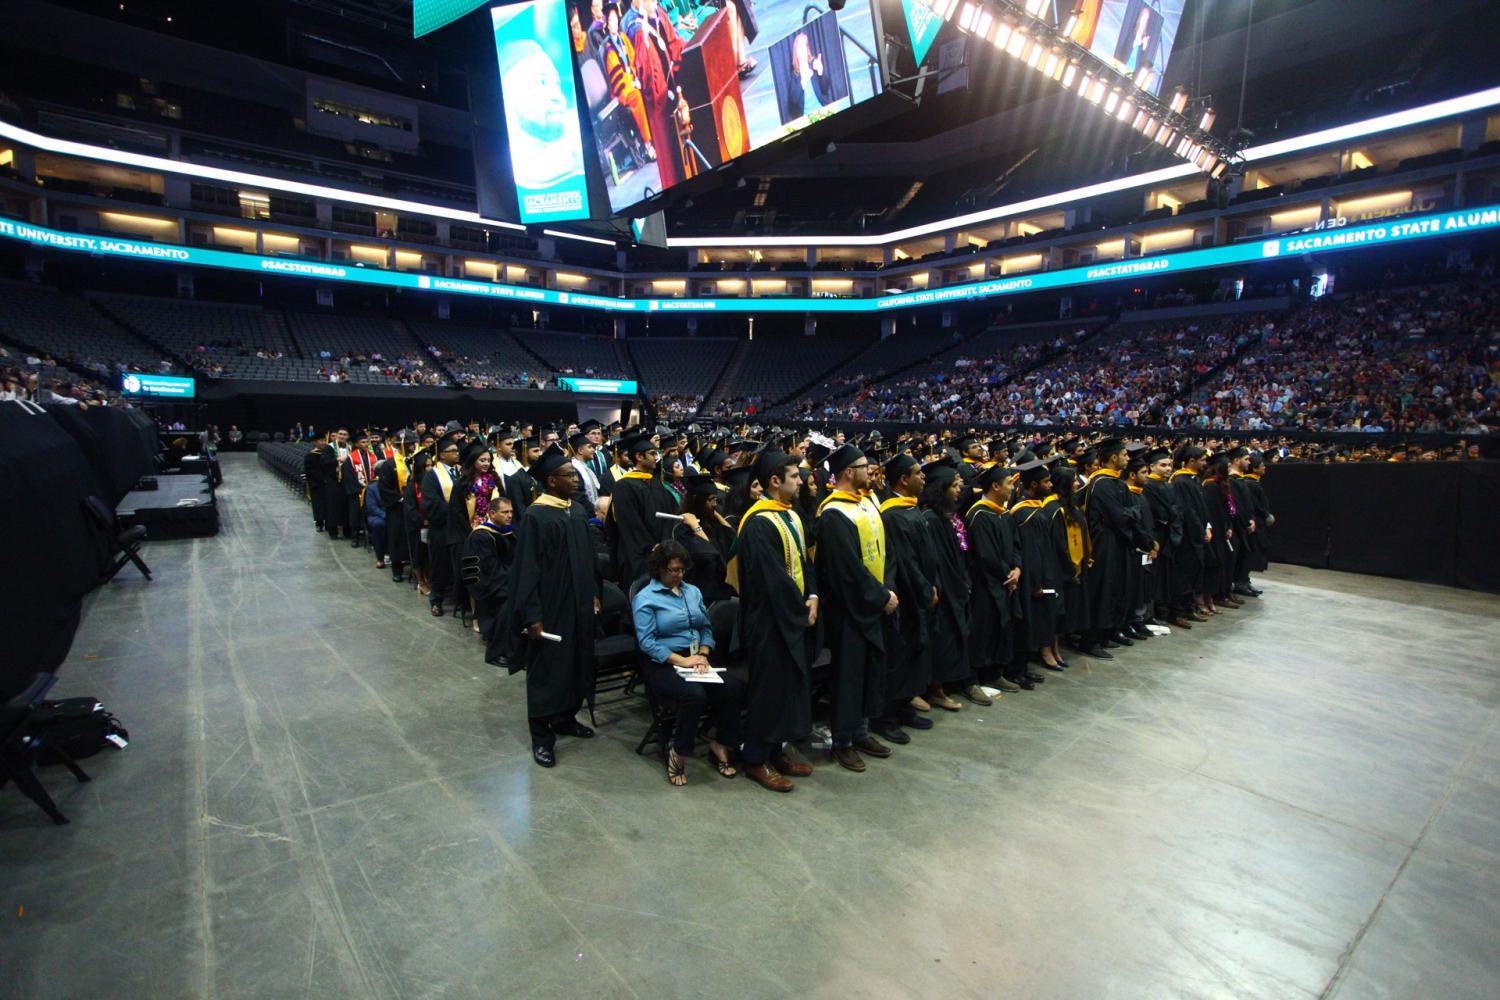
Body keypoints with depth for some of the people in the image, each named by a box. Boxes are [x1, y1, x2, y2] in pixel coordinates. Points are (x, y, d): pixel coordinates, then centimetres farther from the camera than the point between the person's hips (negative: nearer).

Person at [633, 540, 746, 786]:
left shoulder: (692, 591, 16)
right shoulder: (645, 598, -2)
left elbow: (706, 628, 14)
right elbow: (647, 642, -11)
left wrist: (703, 655, -6)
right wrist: (682, 660, -17)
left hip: (696, 659, 5)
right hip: (662, 665, -5)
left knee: (734, 687, -22)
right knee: (694, 694, -35)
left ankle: (720, 745, -2)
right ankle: (677, 753, -11)